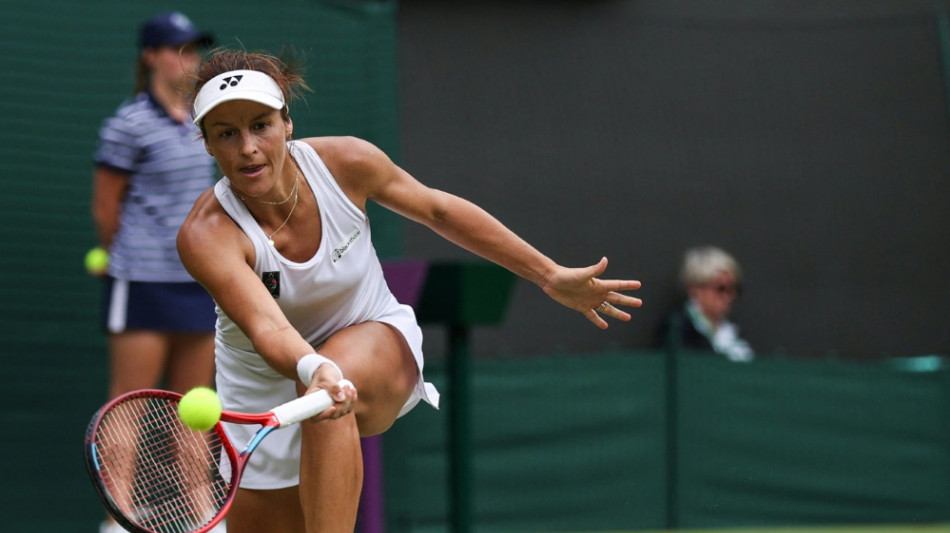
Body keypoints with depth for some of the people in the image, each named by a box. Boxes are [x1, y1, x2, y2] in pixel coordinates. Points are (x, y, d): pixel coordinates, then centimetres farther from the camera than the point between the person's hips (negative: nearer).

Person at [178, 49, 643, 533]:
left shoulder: (344, 162, -18)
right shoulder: (206, 236, -26)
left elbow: (439, 210, -1)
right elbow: (267, 328, -40)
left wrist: (551, 276, 3)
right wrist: (313, 368, -63)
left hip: (376, 338, 0)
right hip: (268, 381, 1)